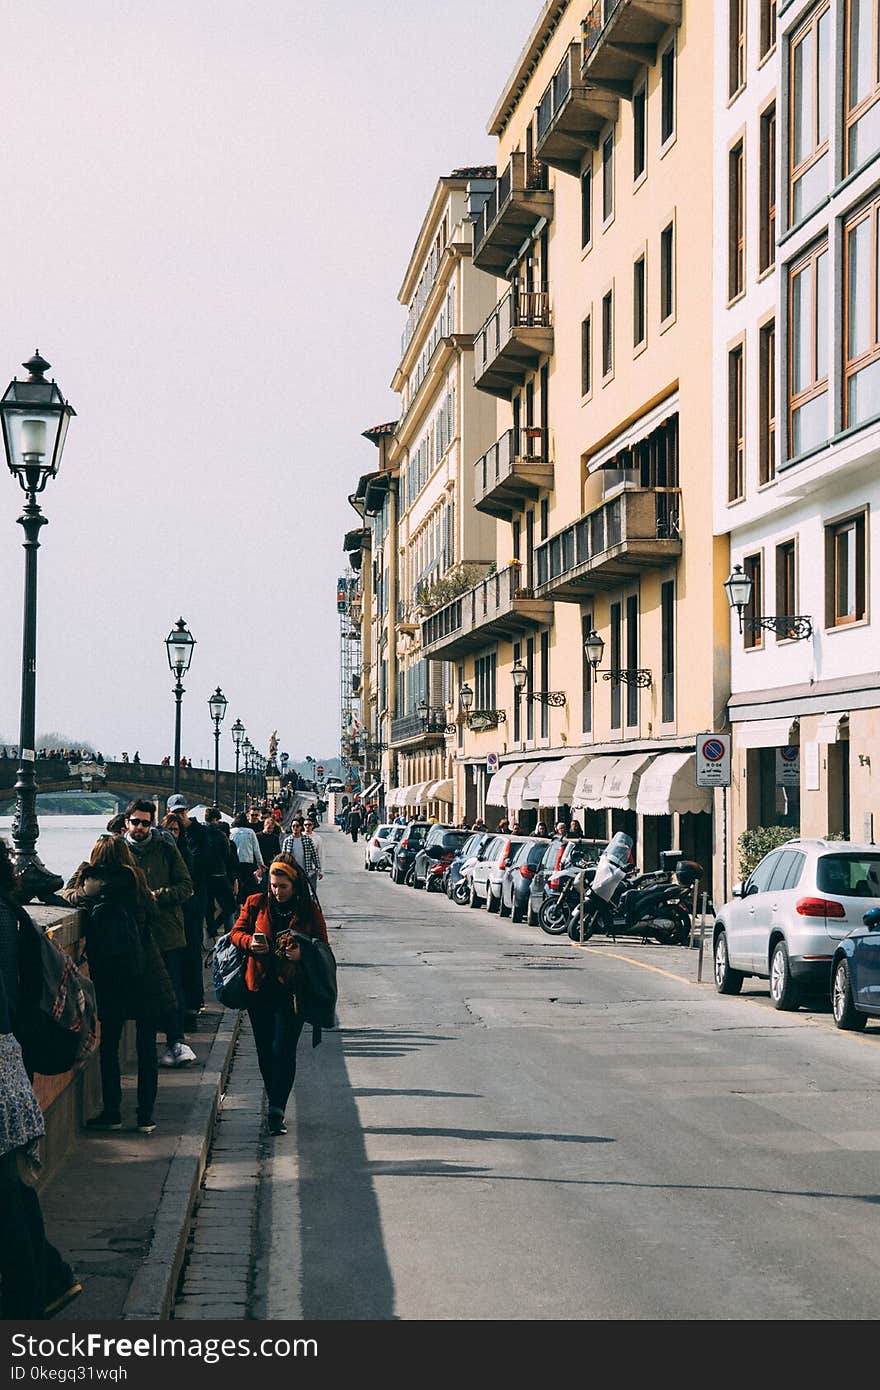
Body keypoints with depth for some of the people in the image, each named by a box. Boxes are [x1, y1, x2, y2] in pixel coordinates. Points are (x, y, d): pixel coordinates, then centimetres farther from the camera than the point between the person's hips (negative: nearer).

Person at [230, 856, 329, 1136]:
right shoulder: (257, 903, 4)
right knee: (265, 1050, 9)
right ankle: (276, 1104, 26)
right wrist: (249, 942, -12)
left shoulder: (309, 910, 0)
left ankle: (276, 1111, -11)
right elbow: (236, 932, 11)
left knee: (283, 1050, -9)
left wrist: (302, 952, -16)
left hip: (292, 991, -3)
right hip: (260, 987, 3)